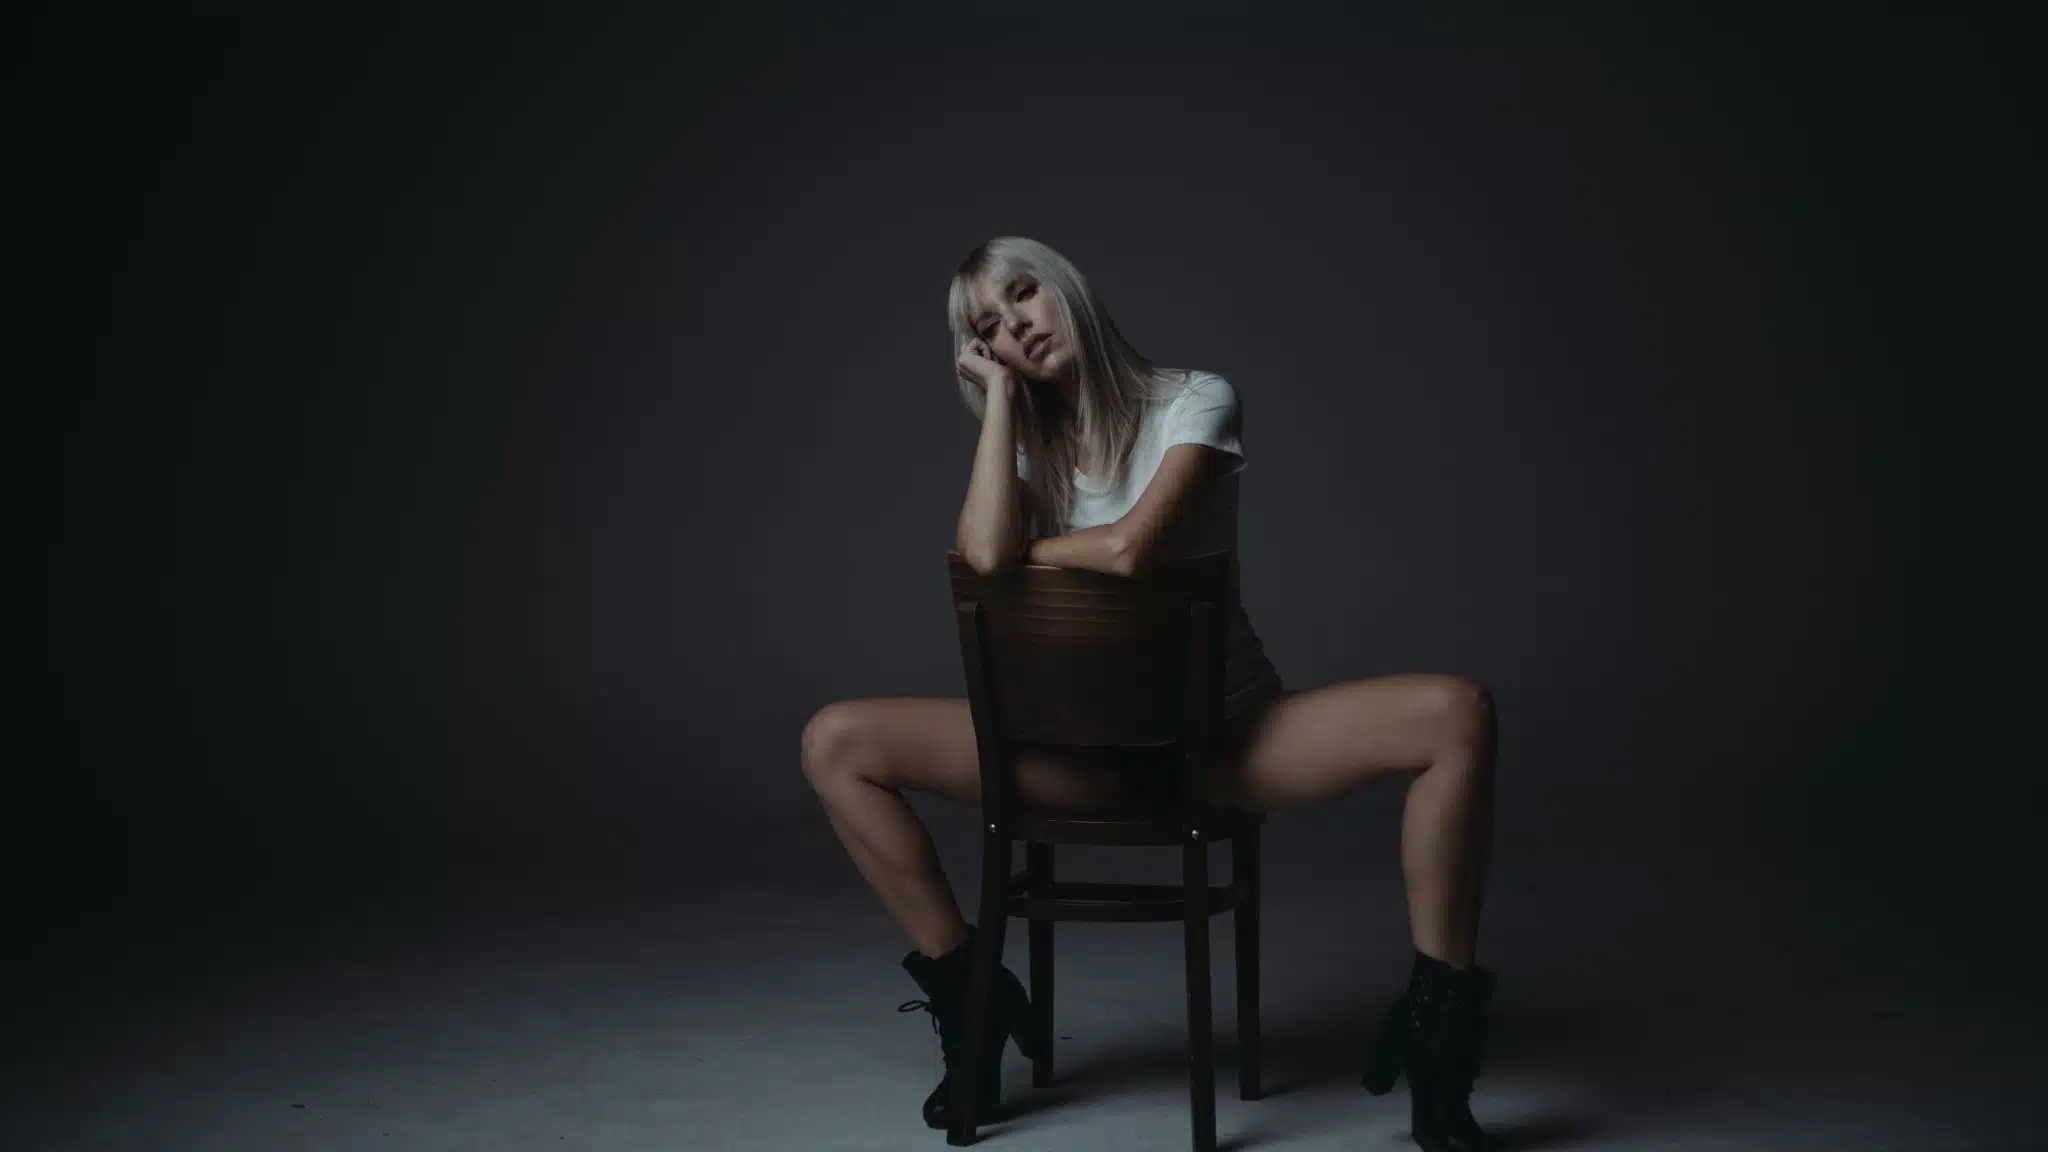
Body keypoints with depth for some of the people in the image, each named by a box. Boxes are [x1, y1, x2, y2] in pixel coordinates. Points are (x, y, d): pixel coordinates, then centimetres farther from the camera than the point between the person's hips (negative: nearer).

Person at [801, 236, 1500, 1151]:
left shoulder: (1195, 401, -6)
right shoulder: (1027, 441, 5)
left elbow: (1130, 547, -24)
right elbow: (983, 554, -19)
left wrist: (1028, 547, -5)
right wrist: (1001, 393, -10)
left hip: (1228, 729, -3)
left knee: (1457, 713, -30)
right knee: (833, 743, -13)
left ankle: (1435, 1021, -19)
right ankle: (968, 995, -3)